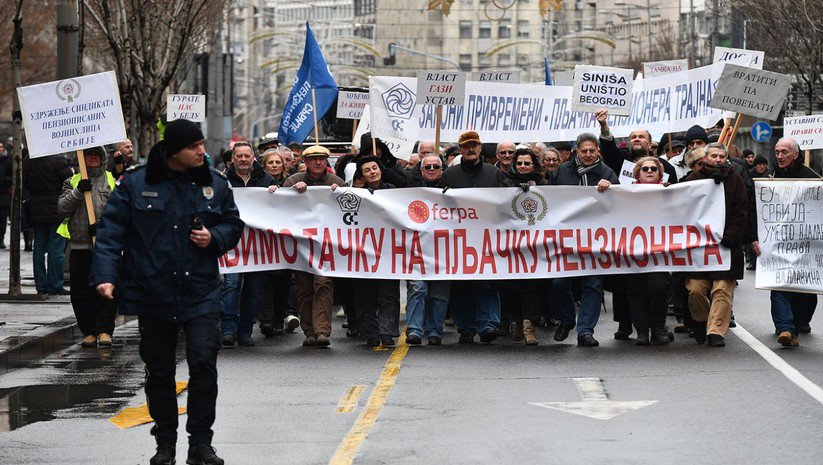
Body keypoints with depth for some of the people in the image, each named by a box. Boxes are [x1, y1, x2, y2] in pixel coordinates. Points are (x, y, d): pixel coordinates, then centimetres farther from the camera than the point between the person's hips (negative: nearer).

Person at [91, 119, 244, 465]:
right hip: (152, 291, 0)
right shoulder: (136, 183, -3)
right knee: (159, 371, 8)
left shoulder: (215, 183, 5)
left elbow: (233, 224, 16)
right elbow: (111, 231, -4)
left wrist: (215, 238, -6)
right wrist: (105, 275, -15)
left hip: (201, 291, 1)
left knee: (203, 363, -11)